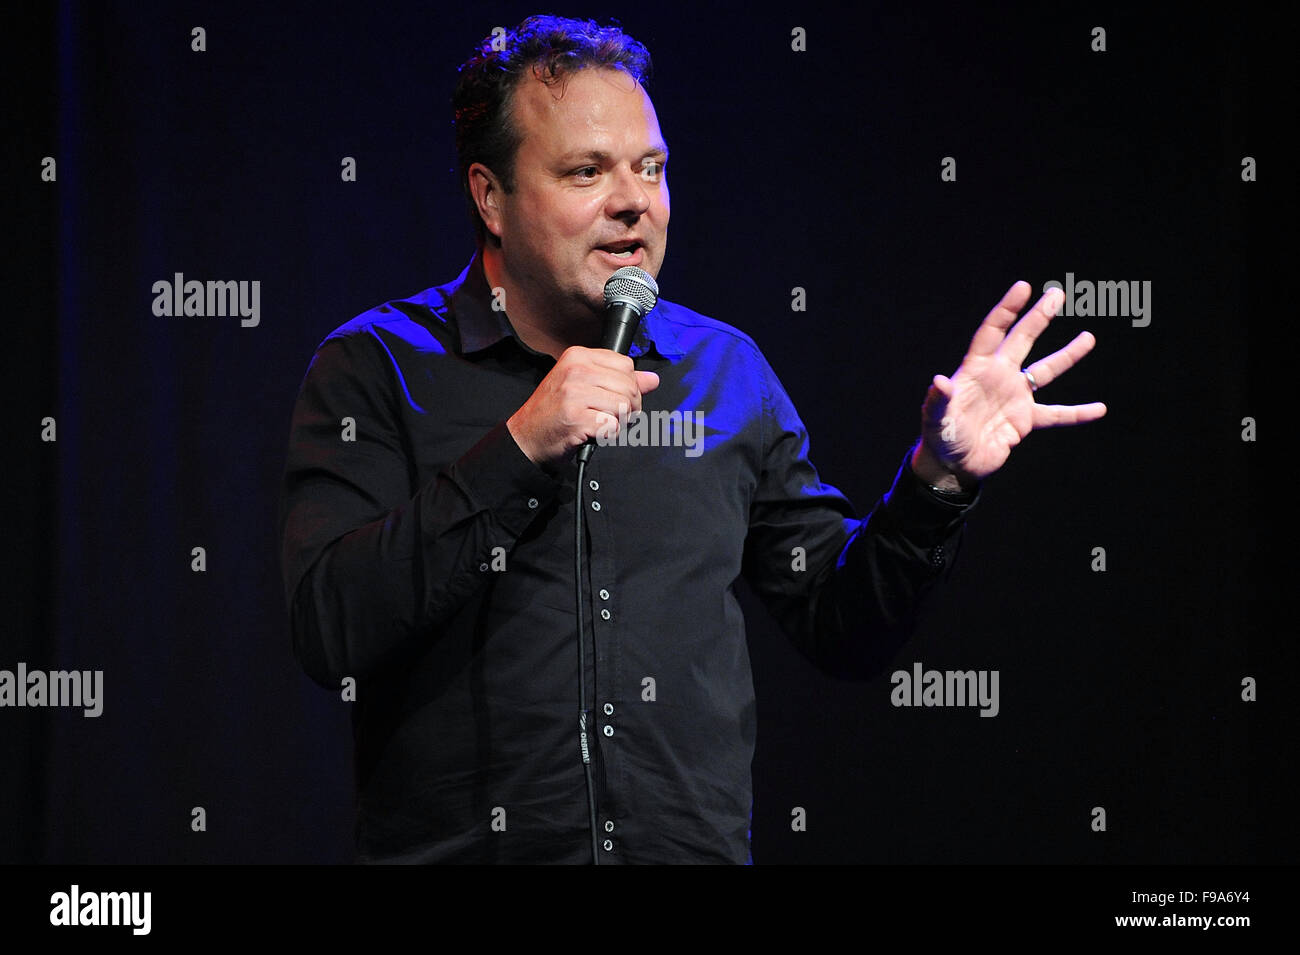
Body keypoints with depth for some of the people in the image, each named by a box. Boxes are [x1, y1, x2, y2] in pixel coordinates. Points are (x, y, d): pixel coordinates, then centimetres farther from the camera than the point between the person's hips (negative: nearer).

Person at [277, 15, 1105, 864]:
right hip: (461, 844, -3)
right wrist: (518, 451, -18)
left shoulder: (724, 369, 10)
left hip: (696, 843, 3)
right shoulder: (378, 366, 0)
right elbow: (330, 634, -13)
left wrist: (938, 480, -1)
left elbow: (843, 629, 14)